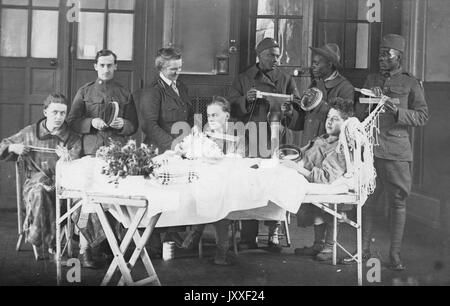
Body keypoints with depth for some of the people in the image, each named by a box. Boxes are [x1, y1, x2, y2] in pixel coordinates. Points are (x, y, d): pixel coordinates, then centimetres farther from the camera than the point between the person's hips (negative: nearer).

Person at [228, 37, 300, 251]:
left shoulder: (286, 80, 16)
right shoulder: (243, 79, 13)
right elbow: (231, 107, 7)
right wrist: (246, 100, -11)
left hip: (276, 142, 1)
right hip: (249, 142, 0)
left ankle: (273, 235, 2)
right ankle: (248, 237, 3)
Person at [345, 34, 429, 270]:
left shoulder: (410, 83, 3)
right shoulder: (371, 80, 17)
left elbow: (422, 116, -1)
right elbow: (359, 113, 21)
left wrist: (397, 111, -15)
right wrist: (368, 103, -1)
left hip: (396, 150, -4)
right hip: (370, 147, 4)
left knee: (397, 202, 0)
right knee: (367, 200, 5)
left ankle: (395, 254, 7)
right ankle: (364, 250, 14)